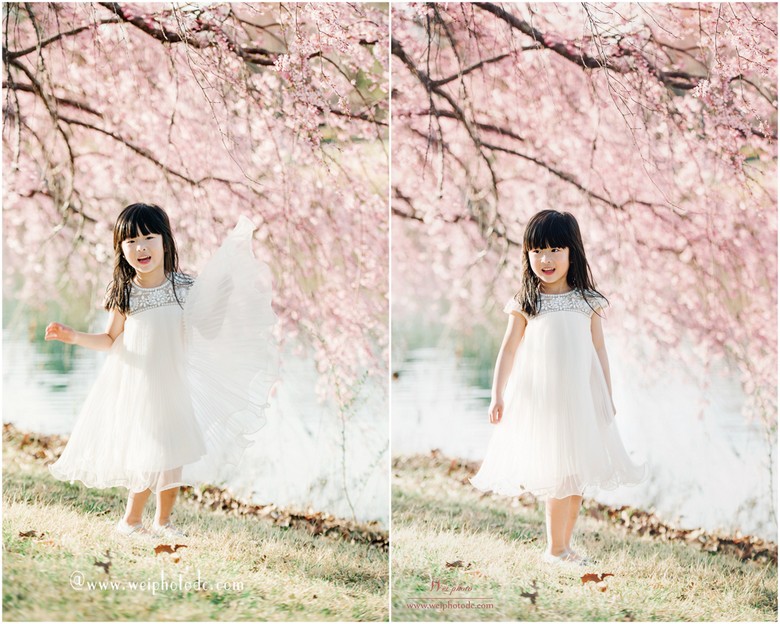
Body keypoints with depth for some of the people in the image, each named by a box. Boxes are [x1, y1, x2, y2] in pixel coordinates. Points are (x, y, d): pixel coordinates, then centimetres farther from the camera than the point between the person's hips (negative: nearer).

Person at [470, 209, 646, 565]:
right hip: (539, 398, -2)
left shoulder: (587, 302, 3)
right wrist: (497, 396, -5)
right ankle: (556, 549, 8)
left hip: (581, 397, 2)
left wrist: (607, 396, 7)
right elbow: (509, 350, 0)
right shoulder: (525, 304, -2)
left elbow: (599, 350, 7)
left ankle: (562, 547, 16)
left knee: (577, 475, 6)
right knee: (556, 476, -1)